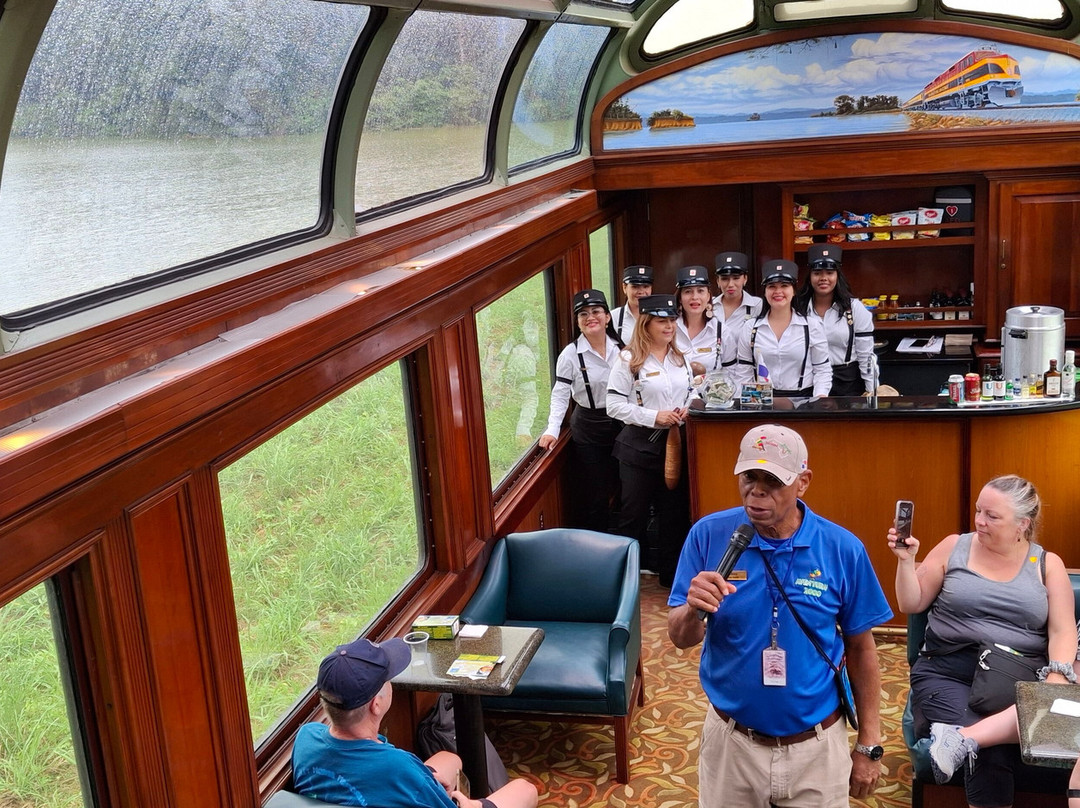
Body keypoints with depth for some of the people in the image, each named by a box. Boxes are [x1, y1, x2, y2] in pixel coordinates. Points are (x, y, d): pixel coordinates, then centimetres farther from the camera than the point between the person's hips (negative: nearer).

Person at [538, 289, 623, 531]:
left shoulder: (620, 348, 1)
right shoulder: (570, 354, -12)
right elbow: (560, 395, -15)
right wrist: (552, 429, -25)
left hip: (620, 423, 4)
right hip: (588, 429, -4)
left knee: (620, 489, 13)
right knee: (595, 495, 1)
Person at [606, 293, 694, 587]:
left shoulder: (681, 358, 10)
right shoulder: (629, 360, -9)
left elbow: (691, 393, 19)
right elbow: (614, 405, -13)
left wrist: (686, 409, -5)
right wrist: (654, 417, -20)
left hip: (674, 443, 5)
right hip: (639, 445, -5)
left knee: (674, 511, 12)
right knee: (634, 513, 3)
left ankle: (670, 572, 25)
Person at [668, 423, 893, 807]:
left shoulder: (843, 549, -11)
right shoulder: (709, 535, -11)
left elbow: (861, 649, 0)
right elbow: (681, 639, -8)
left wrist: (868, 745, 2)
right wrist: (693, 610, -31)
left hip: (816, 747, 0)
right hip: (730, 742, 0)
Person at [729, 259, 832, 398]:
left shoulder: (812, 327, 5)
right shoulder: (750, 328, 8)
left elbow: (822, 370, 5)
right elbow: (743, 373, 10)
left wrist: (820, 400, -9)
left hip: (802, 398, 0)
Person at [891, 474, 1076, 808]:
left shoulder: (1048, 564, 9)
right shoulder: (953, 548, 8)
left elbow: (1063, 632, 1)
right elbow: (911, 605, 10)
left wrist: (1058, 674, -17)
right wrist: (906, 560, -6)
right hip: (948, 673, -1)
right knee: (988, 753, -28)